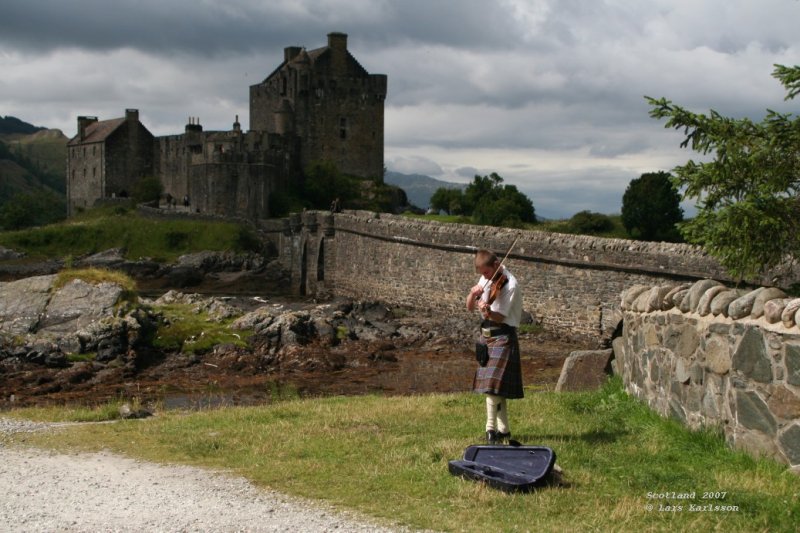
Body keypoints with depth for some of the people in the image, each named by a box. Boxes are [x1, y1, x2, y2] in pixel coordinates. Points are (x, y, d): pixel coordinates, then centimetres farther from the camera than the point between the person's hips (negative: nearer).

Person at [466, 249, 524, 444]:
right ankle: (503, 430, 21)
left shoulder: (510, 285, -16)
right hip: (486, 334, 8)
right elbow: (470, 307, 6)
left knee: (492, 385, -14)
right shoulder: (486, 280, 7)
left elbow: (500, 317, -20)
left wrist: (488, 312, -41)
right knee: (497, 388, 13)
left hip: (502, 337, -8)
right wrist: (473, 294, -14)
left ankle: (492, 429, -6)